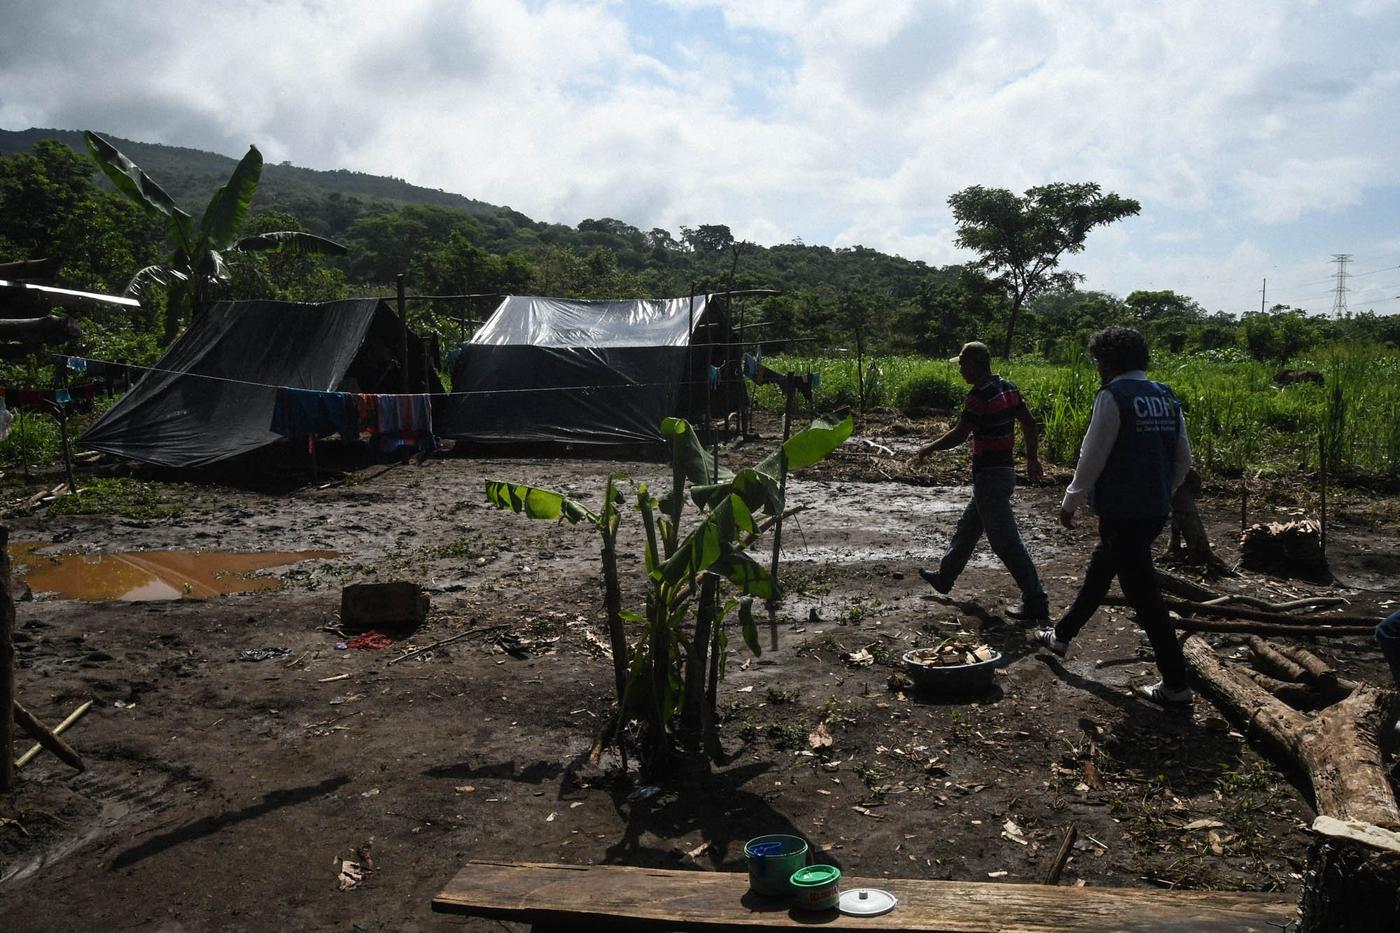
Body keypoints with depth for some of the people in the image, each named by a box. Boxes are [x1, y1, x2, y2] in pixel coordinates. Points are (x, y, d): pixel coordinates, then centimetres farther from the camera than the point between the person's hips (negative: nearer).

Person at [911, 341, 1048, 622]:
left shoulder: (980, 396, -20)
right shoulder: (1008, 388, 7)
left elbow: (958, 435, -21)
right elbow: (1030, 424, 12)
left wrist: (926, 450, -7)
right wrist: (1032, 459, 21)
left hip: (989, 475, -10)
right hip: (1005, 469, 10)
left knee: (1005, 541, -5)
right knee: (968, 526, 23)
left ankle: (1035, 602, -3)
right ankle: (945, 576, 39)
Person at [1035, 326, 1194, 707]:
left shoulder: (1113, 396, -15)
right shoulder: (1166, 397, 9)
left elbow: (1092, 458, -15)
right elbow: (1183, 459, 12)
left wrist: (1070, 503, -4)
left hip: (1122, 514, -9)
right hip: (1155, 511, 9)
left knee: (1143, 594, -2)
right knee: (1098, 571, 24)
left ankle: (1175, 685, 4)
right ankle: (1061, 635, 41)